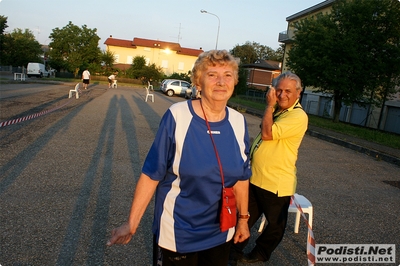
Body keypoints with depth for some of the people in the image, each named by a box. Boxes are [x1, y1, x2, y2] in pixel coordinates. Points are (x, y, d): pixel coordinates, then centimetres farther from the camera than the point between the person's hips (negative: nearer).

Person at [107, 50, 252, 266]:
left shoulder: (238, 123, -5)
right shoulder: (177, 117, -18)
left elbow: (241, 176, 5)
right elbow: (151, 173, -15)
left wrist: (243, 218, 11)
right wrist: (131, 223, -14)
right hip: (178, 232, -3)